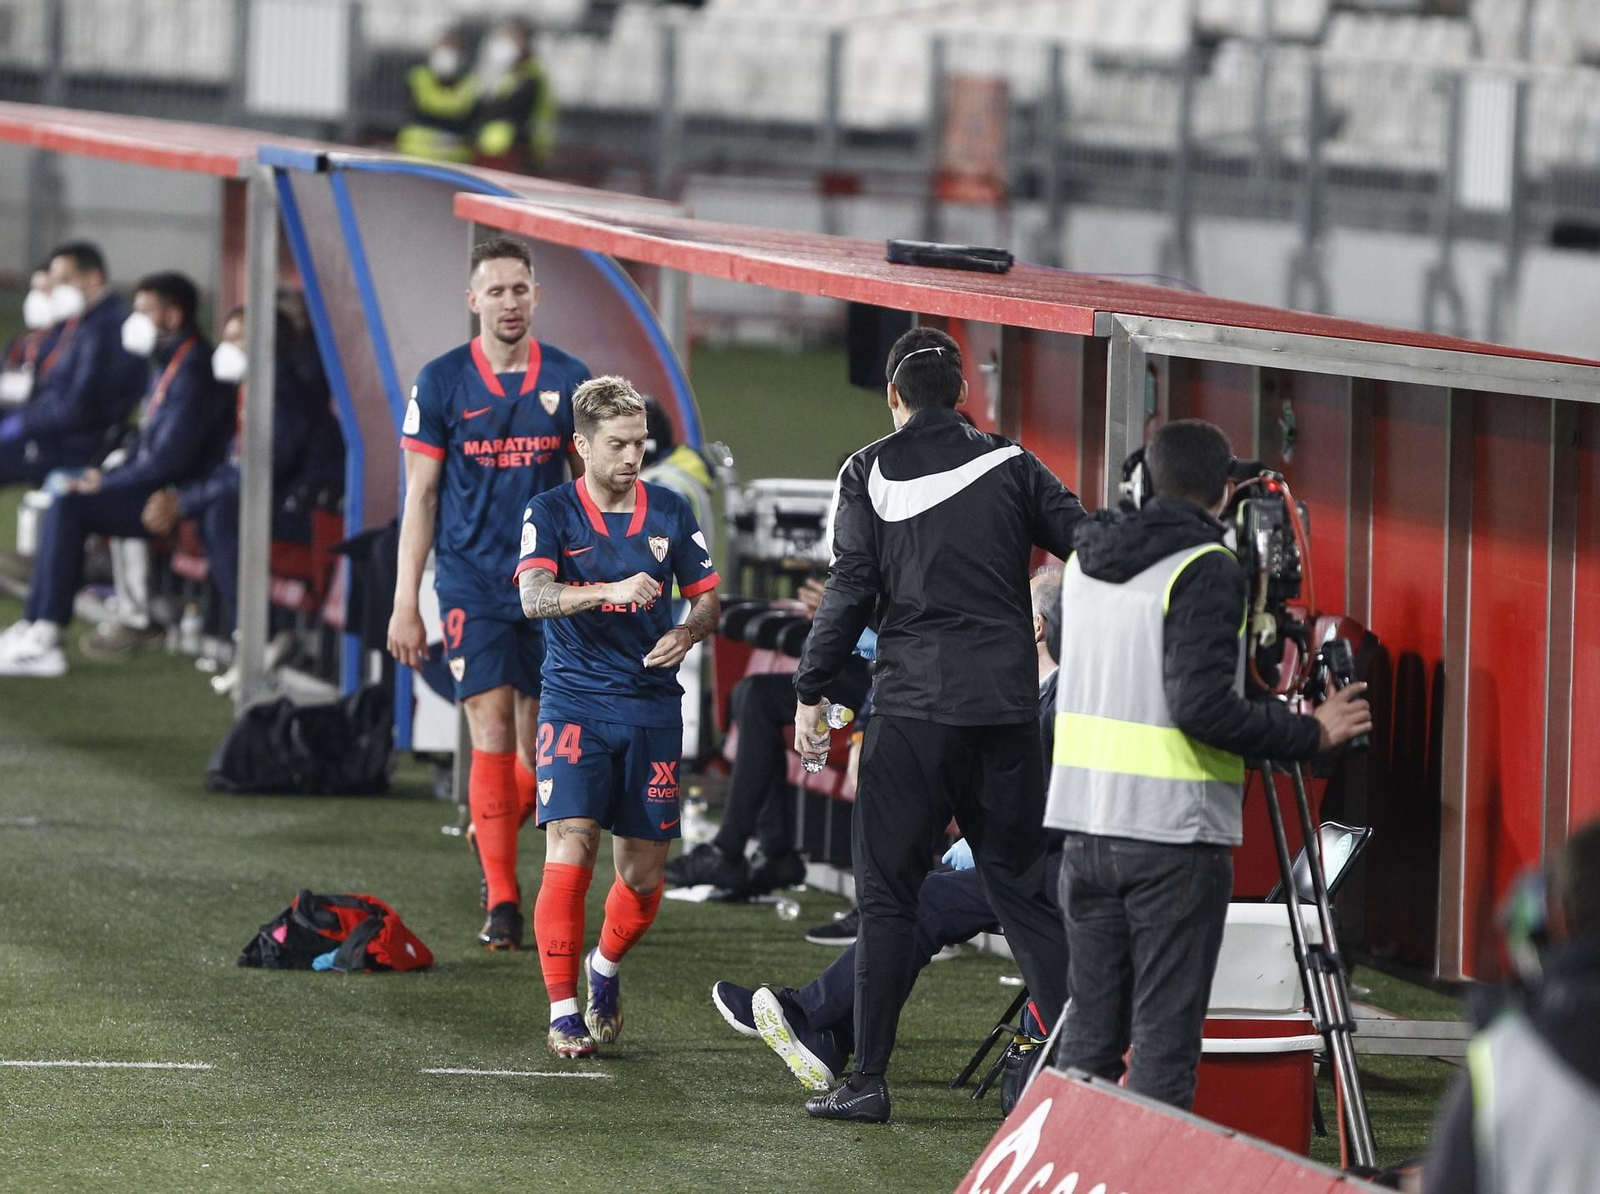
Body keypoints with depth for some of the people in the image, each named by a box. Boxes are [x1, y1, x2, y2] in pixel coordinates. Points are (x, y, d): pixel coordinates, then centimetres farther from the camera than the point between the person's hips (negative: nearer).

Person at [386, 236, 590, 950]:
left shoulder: (569, 380, 4)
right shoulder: (442, 382, -1)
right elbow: (420, 496, 2)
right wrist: (405, 604, -2)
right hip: (471, 582, -2)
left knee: (540, 741, 6)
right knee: (492, 732, -10)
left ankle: (491, 833, 34)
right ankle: (501, 900, -6)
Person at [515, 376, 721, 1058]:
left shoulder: (671, 513, 6)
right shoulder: (551, 514, -3)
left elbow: (707, 597, 12)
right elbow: (533, 596, -19)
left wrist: (688, 631, -11)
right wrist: (612, 590, -35)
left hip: (652, 706, 3)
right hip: (575, 702, -3)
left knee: (643, 871, 4)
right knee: (569, 851, -17)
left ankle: (605, 970, 34)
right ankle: (563, 1011, -9)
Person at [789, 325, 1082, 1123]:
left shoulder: (870, 473, 1)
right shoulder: (1008, 464, 7)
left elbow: (850, 588, -5)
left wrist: (811, 693, -1)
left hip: (912, 706, -3)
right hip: (1007, 706, 3)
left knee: (886, 894, 2)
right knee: (1022, 886, 11)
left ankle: (868, 1080, -2)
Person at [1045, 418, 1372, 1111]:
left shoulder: (1086, 559, 11)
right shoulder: (1207, 571, -12)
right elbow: (1203, 708, -20)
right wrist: (1310, 734, -9)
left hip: (1086, 823, 7)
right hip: (1175, 831, -7)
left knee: (1090, 1029, 11)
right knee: (1165, 1034, -3)